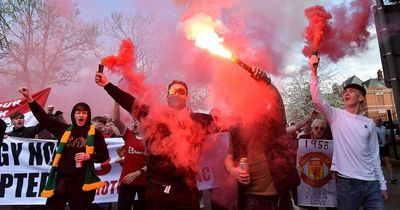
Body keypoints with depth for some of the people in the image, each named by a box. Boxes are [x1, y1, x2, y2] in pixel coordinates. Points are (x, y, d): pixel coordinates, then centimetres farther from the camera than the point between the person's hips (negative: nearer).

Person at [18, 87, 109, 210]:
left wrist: (89, 156, -16)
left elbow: (104, 156, 1)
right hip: (61, 179, 3)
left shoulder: (95, 133, -2)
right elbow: (43, 118, 8)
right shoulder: (64, 130, 6)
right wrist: (29, 98, 3)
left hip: (80, 182, -2)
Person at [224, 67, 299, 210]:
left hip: (280, 194, -1)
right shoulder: (237, 129, 7)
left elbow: (278, 102, -18)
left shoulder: (273, 120, 2)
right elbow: (229, 157, 10)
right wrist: (233, 170, -10)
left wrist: (267, 83, -34)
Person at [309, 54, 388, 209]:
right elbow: (317, 100, -17)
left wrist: (382, 184, 9)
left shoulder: (369, 123, 9)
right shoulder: (336, 115, 1)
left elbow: (374, 156, 12)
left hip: (371, 183, 3)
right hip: (346, 182, -3)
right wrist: (313, 72, -24)